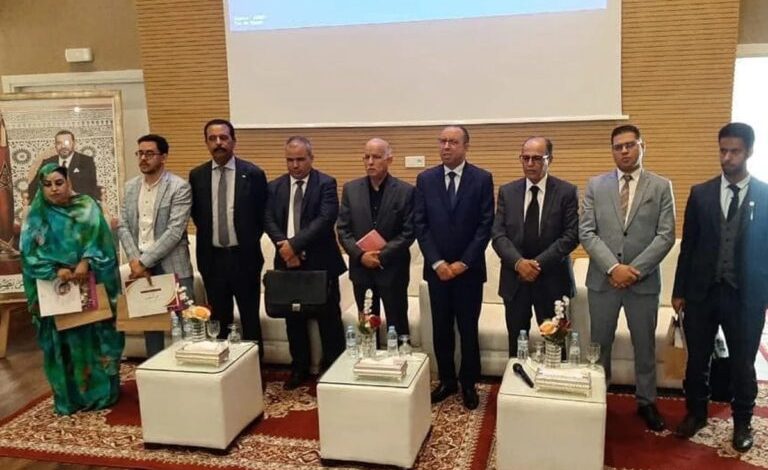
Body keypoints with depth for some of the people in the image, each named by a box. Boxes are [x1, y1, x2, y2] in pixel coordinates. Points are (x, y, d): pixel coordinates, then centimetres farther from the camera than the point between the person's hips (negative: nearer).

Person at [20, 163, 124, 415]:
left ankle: (102, 392, 18)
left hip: (90, 286, -1)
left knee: (96, 337, 4)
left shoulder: (87, 207, 2)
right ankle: (69, 397, 16)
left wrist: (86, 262, -25)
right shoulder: (36, 216, 4)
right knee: (63, 342, 5)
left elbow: (99, 238, -8)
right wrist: (55, 270, -20)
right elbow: (29, 251, -4)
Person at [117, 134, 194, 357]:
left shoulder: (180, 187, -10)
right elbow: (123, 226, 8)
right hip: (141, 266, 5)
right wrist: (134, 260, -6)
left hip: (171, 266, -5)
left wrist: (144, 261, -15)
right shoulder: (131, 186, 9)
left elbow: (175, 231, -16)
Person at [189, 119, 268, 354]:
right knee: (219, 320, 13)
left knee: (250, 319, 8)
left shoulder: (253, 174, -6)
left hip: (244, 256, -2)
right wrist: (209, 236, 10)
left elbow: (262, 215, 2)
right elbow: (196, 214, 15)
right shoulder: (197, 175, 3)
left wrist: (249, 242, 5)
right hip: (212, 257, 3)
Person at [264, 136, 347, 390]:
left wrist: (295, 243, -21)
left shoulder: (326, 184, -4)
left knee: (328, 318, 5)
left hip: (320, 263, -4)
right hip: (288, 262, 4)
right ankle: (299, 368, 28)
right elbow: (269, 220, 2)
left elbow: (326, 219, -16)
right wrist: (284, 246, -15)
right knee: (294, 318, 13)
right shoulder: (274, 186, 9)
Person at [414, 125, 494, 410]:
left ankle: (468, 383, 23)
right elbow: (420, 224, 0)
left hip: (469, 269, -2)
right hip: (436, 268, 2)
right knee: (441, 329, 11)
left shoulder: (482, 179, -3)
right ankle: (447, 381, 26)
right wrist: (437, 262, -9)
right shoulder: (425, 179, 3)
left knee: (468, 329, 7)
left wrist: (463, 262, -12)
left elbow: (486, 225, -6)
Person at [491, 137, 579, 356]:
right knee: (516, 346, 9)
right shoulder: (507, 191, 6)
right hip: (515, 279, 2)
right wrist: (518, 262, -16)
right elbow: (498, 234, 0)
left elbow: (571, 236, -8)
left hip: (552, 280, -2)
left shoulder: (567, 192, -2)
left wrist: (539, 263, -16)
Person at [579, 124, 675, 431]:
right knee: (600, 344, 11)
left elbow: (666, 236, -6)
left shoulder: (661, 187, 1)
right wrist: (613, 267, -15)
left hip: (644, 280, 0)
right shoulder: (595, 185, 3)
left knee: (645, 345, 13)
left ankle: (646, 402, 29)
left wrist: (635, 269, -15)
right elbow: (586, 233, -4)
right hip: (602, 279, 1)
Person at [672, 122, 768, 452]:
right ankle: (696, 413, 32)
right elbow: (688, 245, 4)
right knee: (697, 359, 12)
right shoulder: (700, 193, 3)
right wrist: (679, 291, 3)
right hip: (702, 292, 2)